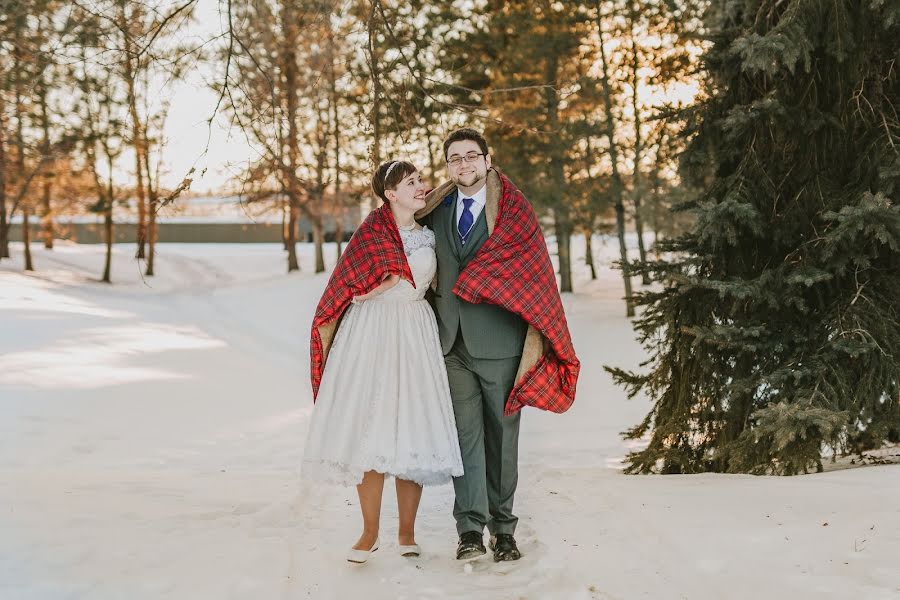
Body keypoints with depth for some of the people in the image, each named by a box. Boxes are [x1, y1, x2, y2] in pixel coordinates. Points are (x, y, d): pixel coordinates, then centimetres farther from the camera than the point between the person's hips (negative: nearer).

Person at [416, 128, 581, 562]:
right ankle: (470, 529, -3)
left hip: (499, 341, -3)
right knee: (465, 433, -3)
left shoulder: (513, 209, 0)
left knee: (502, 435, 4)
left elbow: (534, 273, -5)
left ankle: (502, 527, 13)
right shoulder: (437, 209, 14)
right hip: (453, 341, 3)